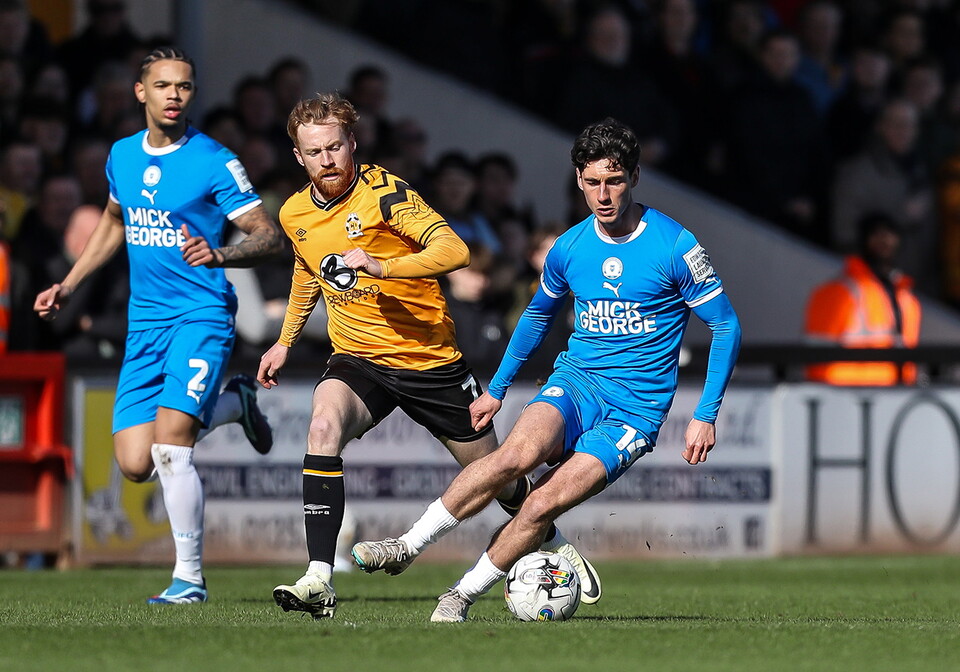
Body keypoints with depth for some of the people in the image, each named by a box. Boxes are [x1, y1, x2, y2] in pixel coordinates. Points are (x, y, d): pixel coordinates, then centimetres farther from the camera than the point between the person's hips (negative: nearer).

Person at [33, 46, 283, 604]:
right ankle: (234, 404, 25)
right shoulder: (123, 156, 9)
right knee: (136, 464, -3)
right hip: (145, 323, 6)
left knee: (170, 445, -21)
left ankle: (190, 577, -6)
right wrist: (69, 286, 25)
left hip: (202, 314, -6)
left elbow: (270, 237, -10)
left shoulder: (214, 162, -9)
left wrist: (220, 255, -29)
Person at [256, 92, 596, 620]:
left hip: (429, 357, -3)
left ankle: (556, 546, 41)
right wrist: (285, 342, 28)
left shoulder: (384, 194, -17)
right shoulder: (295, 214, 2)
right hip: (356, 359, 3)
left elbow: (453, 251, -29)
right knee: (324, 427, -29)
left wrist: (381, 266, -40)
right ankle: (319, 581, -34)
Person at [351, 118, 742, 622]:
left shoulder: (674, 247, -8)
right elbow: (537, 316, 25)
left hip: (638, 408, -3)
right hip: (576, 383, 3)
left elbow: (726, 327, -2)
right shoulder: (568, 249, 6)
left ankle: (464, 594, -6)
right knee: (519, 452, -30)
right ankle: (408, 546, -25)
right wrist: (496, 390, 26)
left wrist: (705, 416, -6)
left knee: (543, 505, -22)